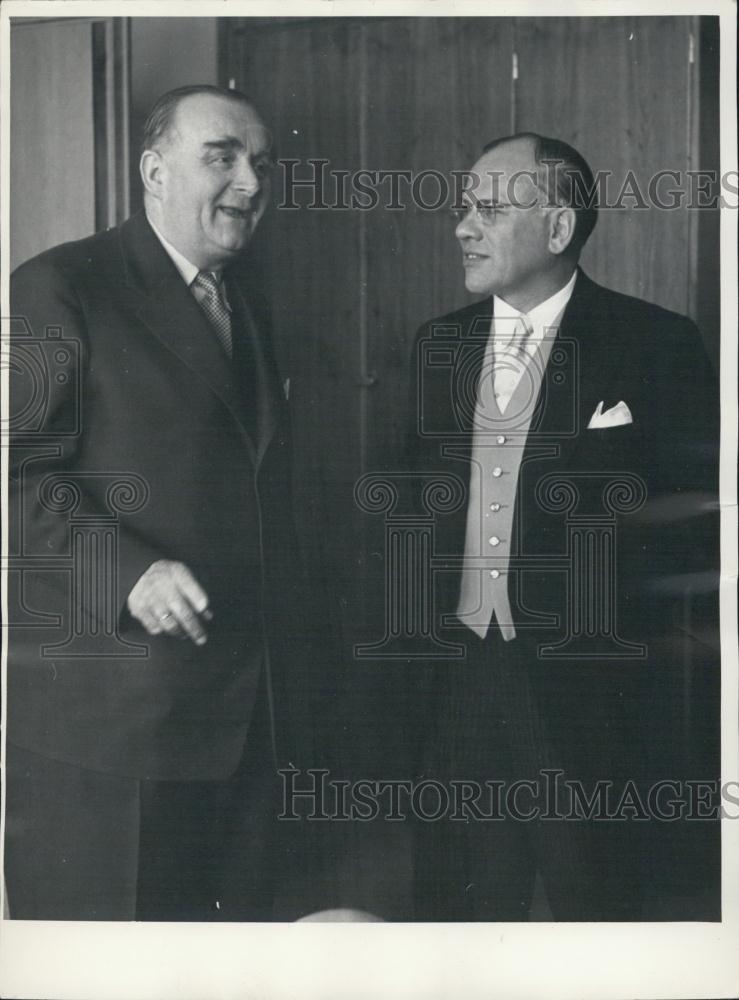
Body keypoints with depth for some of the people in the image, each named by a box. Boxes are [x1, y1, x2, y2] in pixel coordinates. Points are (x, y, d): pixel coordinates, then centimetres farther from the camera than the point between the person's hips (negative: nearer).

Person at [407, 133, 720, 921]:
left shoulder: (655, 344, -7)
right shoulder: (439, 346, 9)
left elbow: (701, 513, -4)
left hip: (587, 684, -4)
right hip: (457, 678, 4)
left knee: (595, 904, 8)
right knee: (457, 901, 12)